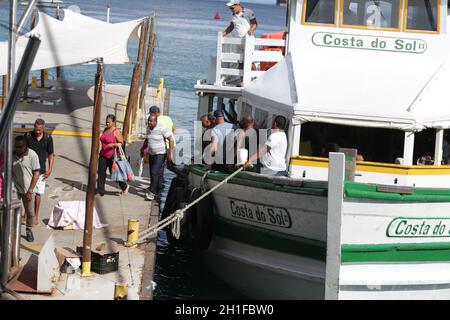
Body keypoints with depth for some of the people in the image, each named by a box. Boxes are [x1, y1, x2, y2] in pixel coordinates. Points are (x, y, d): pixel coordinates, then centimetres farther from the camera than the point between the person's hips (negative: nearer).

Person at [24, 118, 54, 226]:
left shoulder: (48, 138, -2)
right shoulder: (28, 136, -4)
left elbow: (51, 154, 5)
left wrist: (50, 169, -3)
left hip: (41, 170, 1)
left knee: (38, 193, 5)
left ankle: (36, 216, 16)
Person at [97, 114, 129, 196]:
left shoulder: (116, 131, -11)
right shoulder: (105, 130, 10)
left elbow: (121, 143, -13)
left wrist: (113, 144, -27)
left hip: (112, 156, -6)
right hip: (103, 155, 6)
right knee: (101, 173, -2)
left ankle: (125, 187, 26)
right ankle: (100, 191, 1)